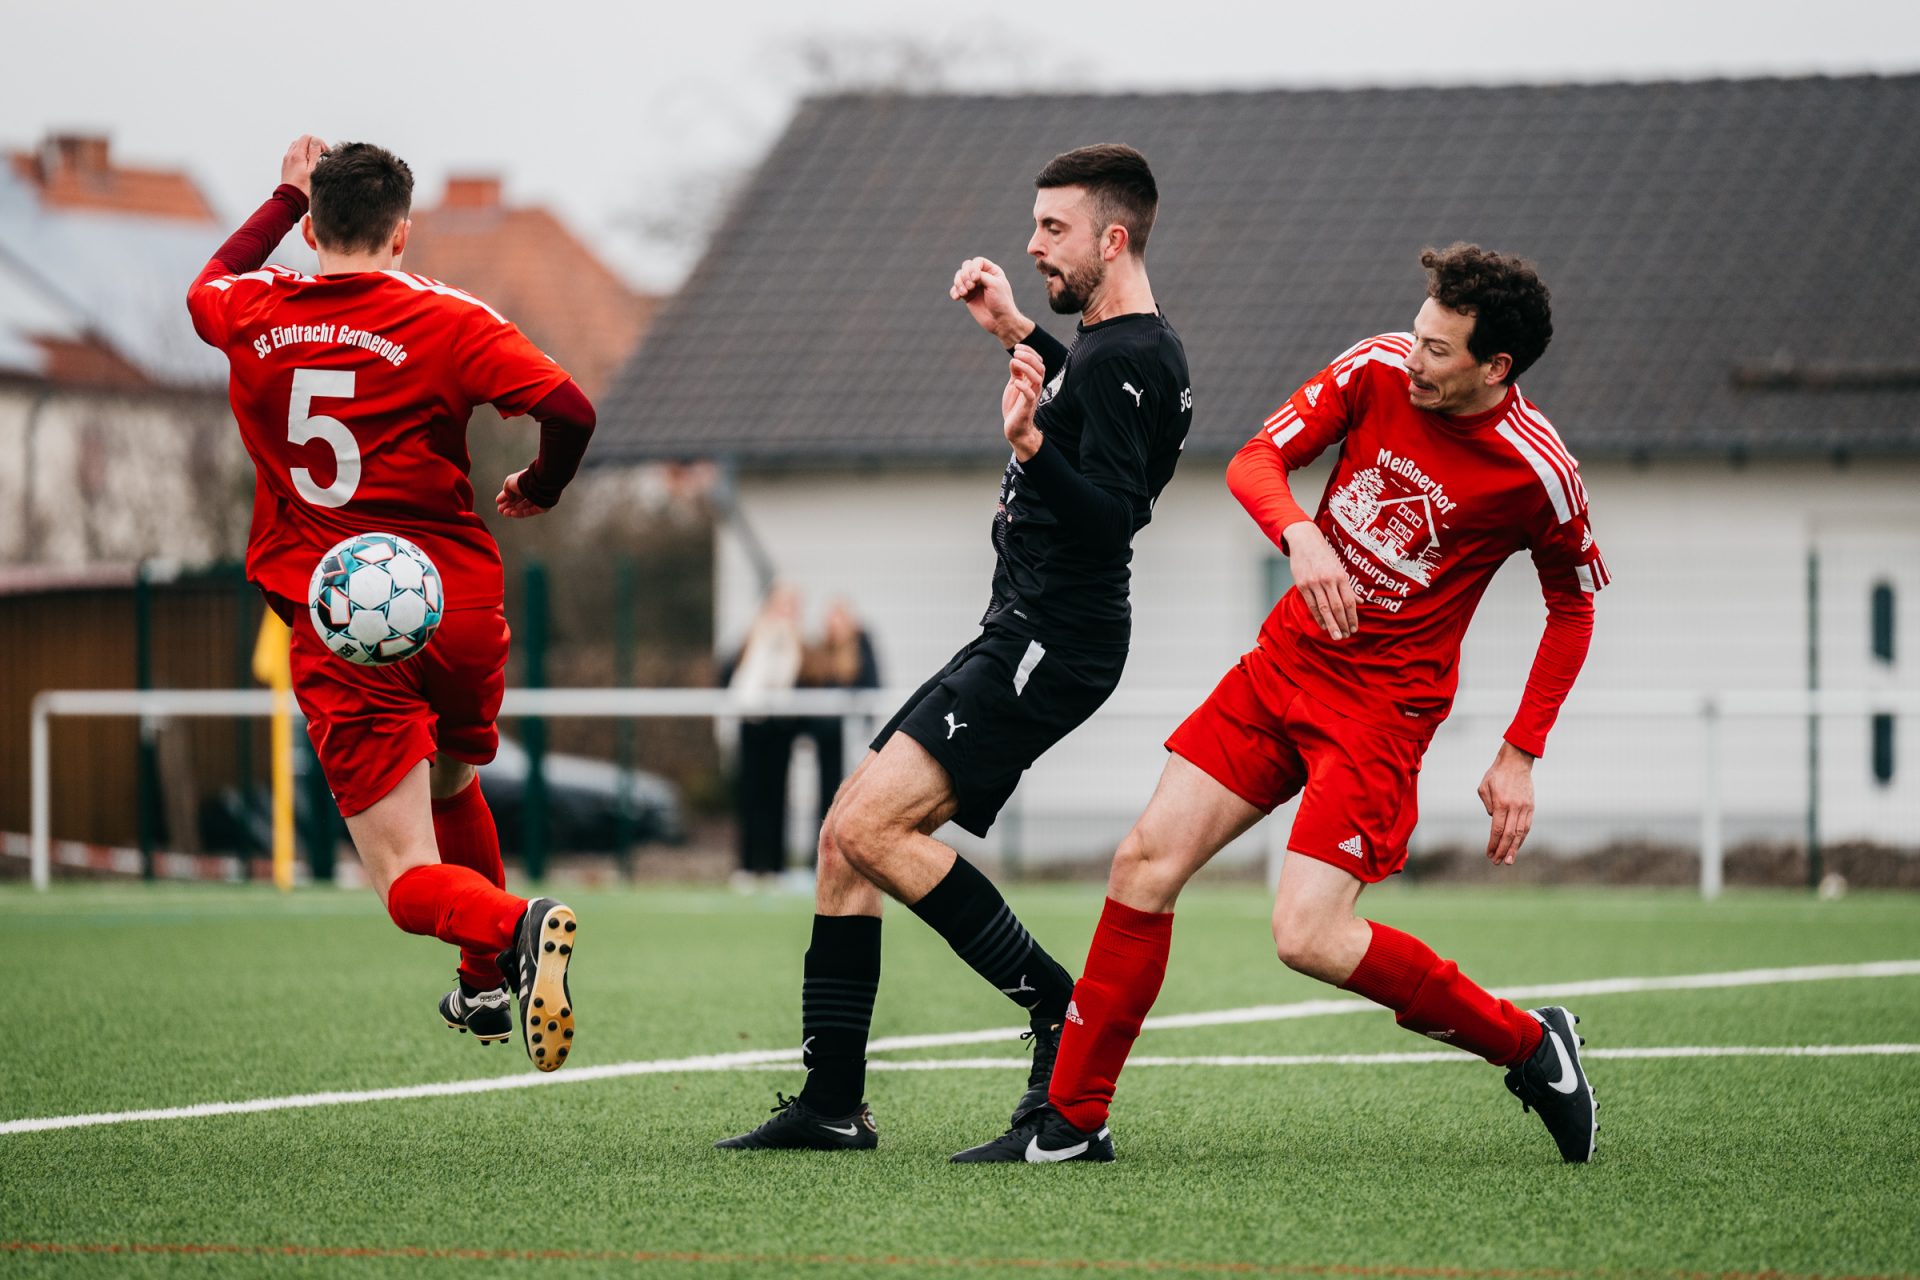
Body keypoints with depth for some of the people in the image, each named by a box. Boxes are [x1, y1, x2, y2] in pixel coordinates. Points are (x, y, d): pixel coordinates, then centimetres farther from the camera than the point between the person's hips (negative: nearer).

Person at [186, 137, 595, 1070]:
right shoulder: (445, 320, -6)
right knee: (451, 784, 32)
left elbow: (210, 284, 29)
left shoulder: (252, 317, 3)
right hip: (459, 610, 1)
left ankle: (515, 928, -36)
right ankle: (487, 990, 41)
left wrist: (289, 196, 40)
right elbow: (569, 410, -17)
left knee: (411, 883, -5)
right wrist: (537, 492, 3)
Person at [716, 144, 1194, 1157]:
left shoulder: (1130, 357, -16)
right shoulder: (1109, 345, 15)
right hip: (1019, 638, 11)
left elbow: (1112, 514, -26)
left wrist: (1032, 447, -40)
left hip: (1048, 644, -11)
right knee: (846, 838, 7)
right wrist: (1019, 335, 34)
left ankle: (1064, 1012, -11)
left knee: (873, 827, -19)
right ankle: (831, 1104, 7)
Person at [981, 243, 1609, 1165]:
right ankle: (1074, 1118, 7)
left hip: (1382, 703, -5)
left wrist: (1520, 758, -2)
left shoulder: (1540, 474, -15)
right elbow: (1256, 460, -5)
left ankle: (1529, 1047, 2)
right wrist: (1300, 535, -28)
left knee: (1307, 936, -18)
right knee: (1146, 859, -3)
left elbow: (1573, 604, 1)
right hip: (1284, 661, 5)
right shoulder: (1378, 369, -6)